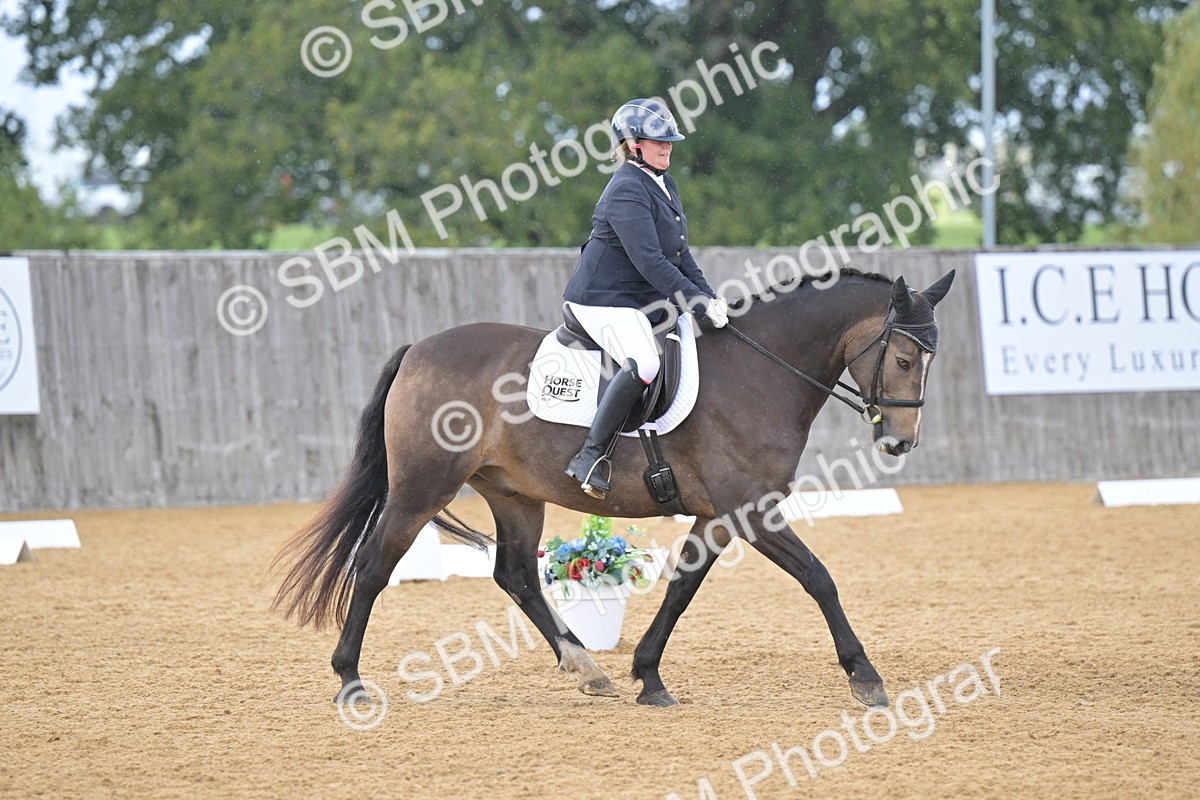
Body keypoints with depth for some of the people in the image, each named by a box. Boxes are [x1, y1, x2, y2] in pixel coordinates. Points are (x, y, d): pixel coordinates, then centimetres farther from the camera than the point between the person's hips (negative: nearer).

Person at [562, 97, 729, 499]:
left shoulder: (664, 183, 14)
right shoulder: (627, 191, -17)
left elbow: (680, 254, 18)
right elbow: (649, 261, -25)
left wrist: (710, 298, 5)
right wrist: (699, 303, -25)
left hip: (646, 300, 11)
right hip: (605, 301, -11)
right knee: (644, 364, -32)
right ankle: (589, 458, -27)